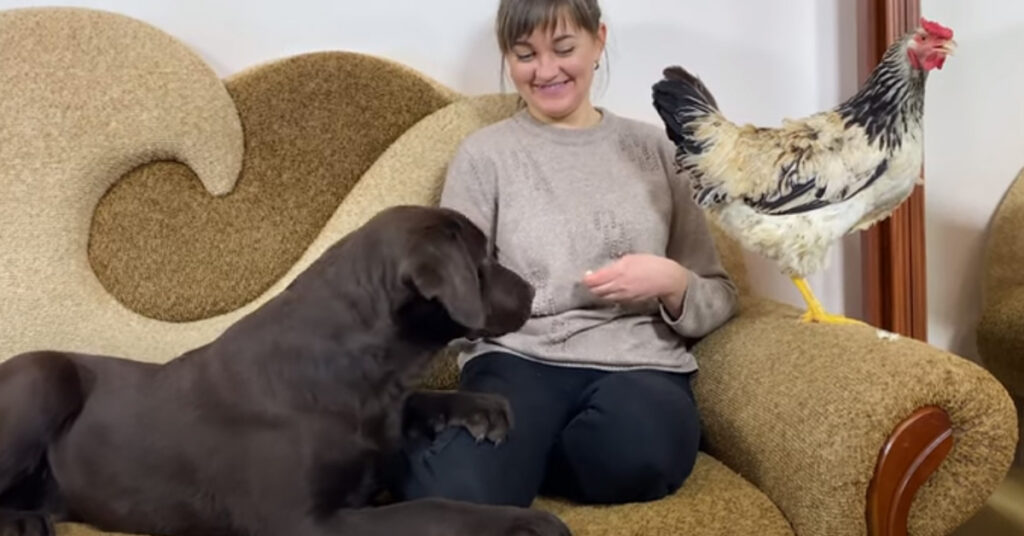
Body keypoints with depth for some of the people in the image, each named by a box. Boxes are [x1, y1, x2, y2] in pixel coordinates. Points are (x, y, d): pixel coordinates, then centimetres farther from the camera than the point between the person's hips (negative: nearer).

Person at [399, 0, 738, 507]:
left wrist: (672, 283, -7)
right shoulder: (484, 154, 10)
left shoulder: (654, 148, 14)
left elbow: (719, 298, 16)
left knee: (637, 449, -36)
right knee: (454, 500, -37)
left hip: (641, 367, 4)